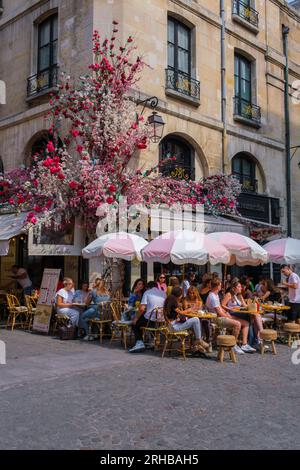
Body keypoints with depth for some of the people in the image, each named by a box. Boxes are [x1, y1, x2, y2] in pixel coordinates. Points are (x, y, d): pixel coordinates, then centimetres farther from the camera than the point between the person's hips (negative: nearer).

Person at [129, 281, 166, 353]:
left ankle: (139, 343, 4)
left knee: (135, 323, 20)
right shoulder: (163, 293, 11)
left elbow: (142, 308, -11)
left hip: (150, 321, -5)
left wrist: (136, 318, 2)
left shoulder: (147, 292, -2)